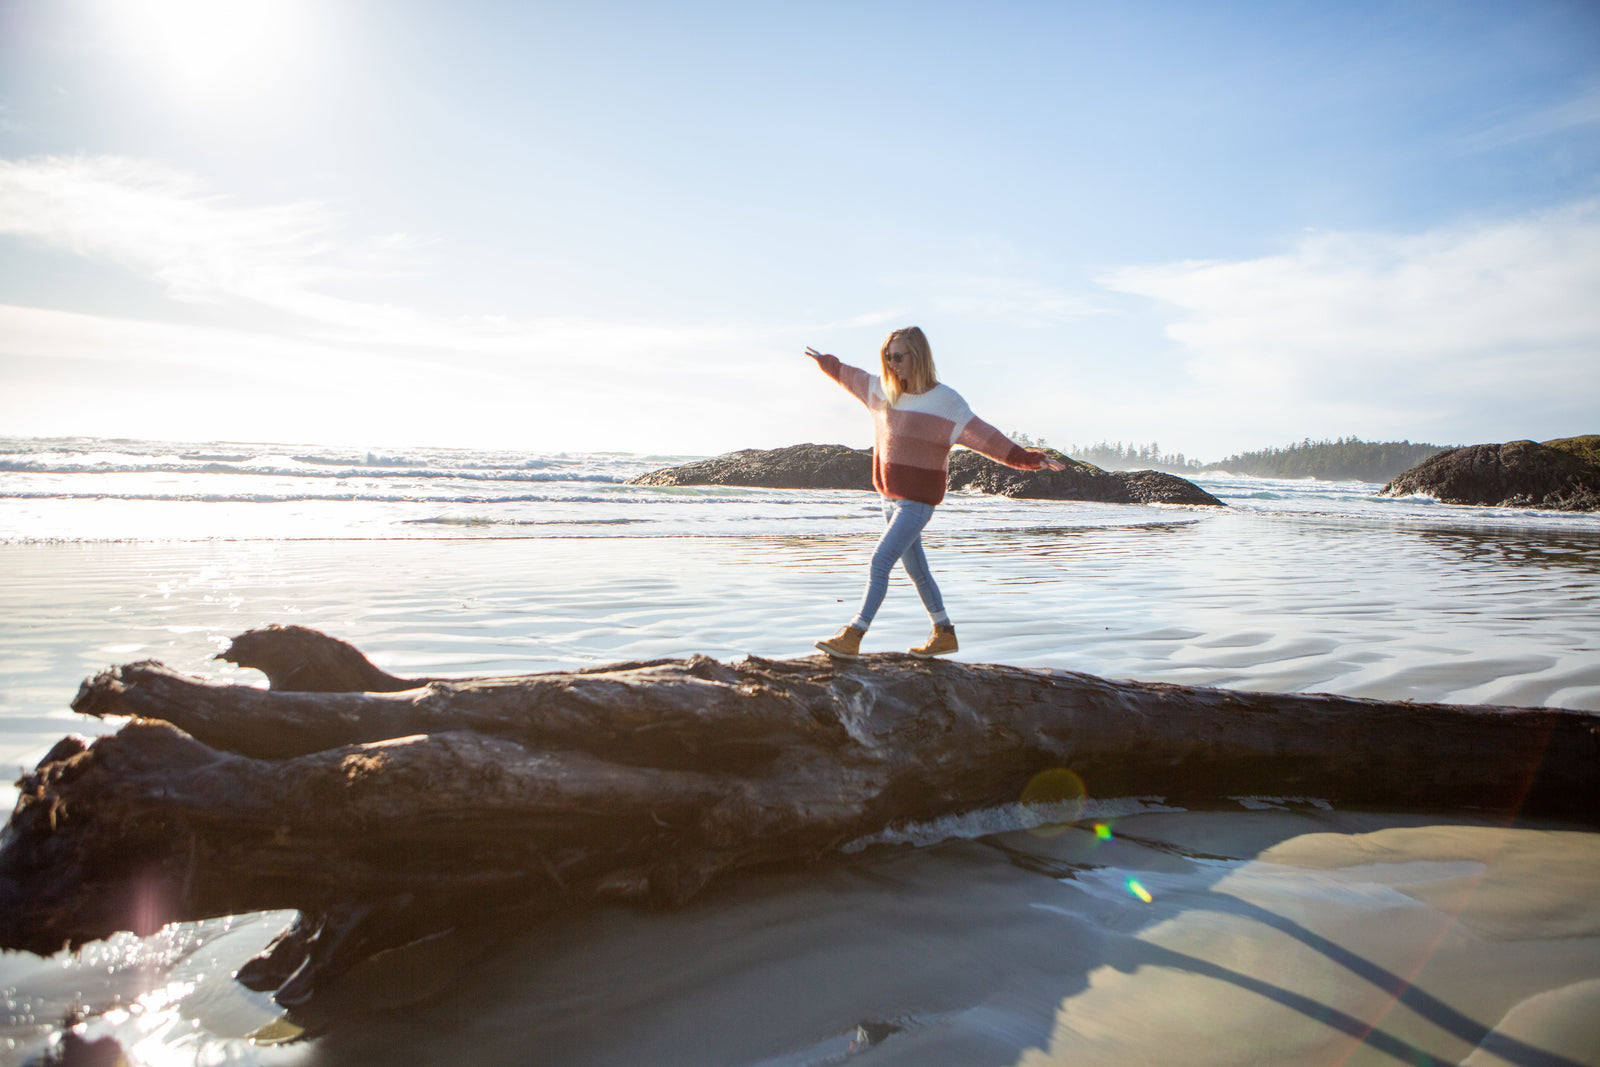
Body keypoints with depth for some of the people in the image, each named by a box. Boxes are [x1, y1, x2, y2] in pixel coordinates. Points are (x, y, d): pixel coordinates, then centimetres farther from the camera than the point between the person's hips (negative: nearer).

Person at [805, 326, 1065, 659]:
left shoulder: (945, 402, -13)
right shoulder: (886, 391, 7)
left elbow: (983, 436, -20)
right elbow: (852, 377, 26)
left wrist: (1025, 457, -30)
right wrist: (827, 363, 41)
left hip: (918, 502, -8)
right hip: (891, 499, 8)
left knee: (880, 560, -15)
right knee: (915, 569, 15)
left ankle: (852, 637, -12)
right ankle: (944, 634, 29)